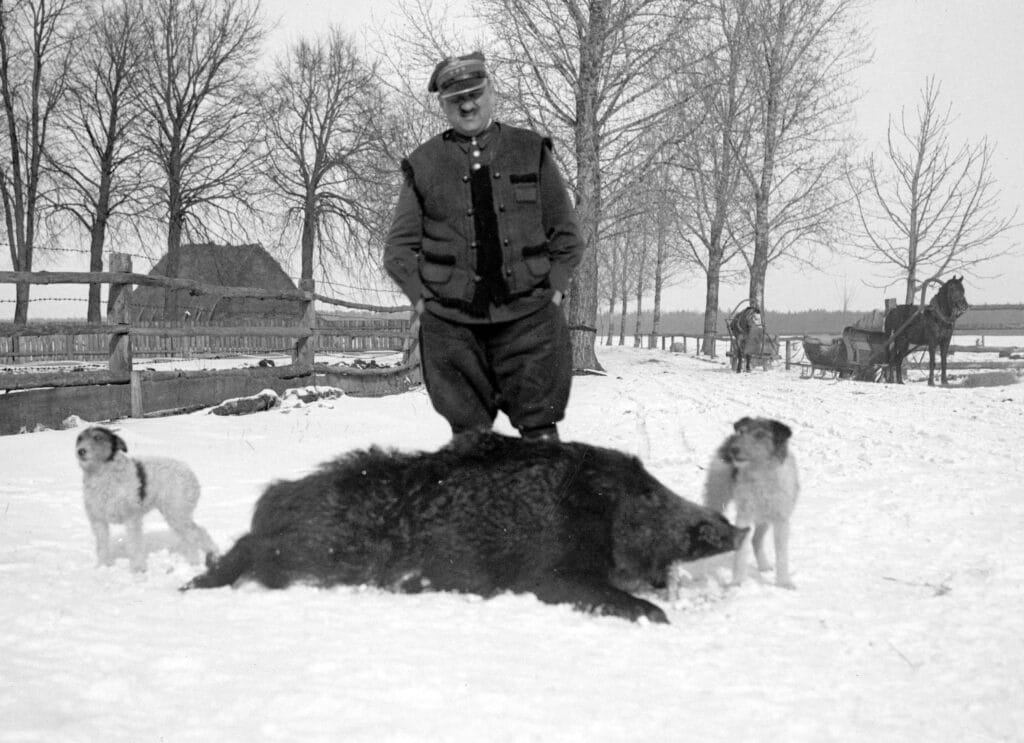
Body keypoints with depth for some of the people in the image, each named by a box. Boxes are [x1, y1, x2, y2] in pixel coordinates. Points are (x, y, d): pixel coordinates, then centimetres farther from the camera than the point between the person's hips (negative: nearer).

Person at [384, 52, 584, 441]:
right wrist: (423, 300, -1)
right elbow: (399, 248, 10)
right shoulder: (424, 164, 7)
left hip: (528, 318, 0)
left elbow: (566, 234, 11)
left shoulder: (532, 151, 8)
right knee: (469, 432, 2)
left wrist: (554, 290, 0)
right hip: (452, 324, 0)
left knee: (540, 429, -3)